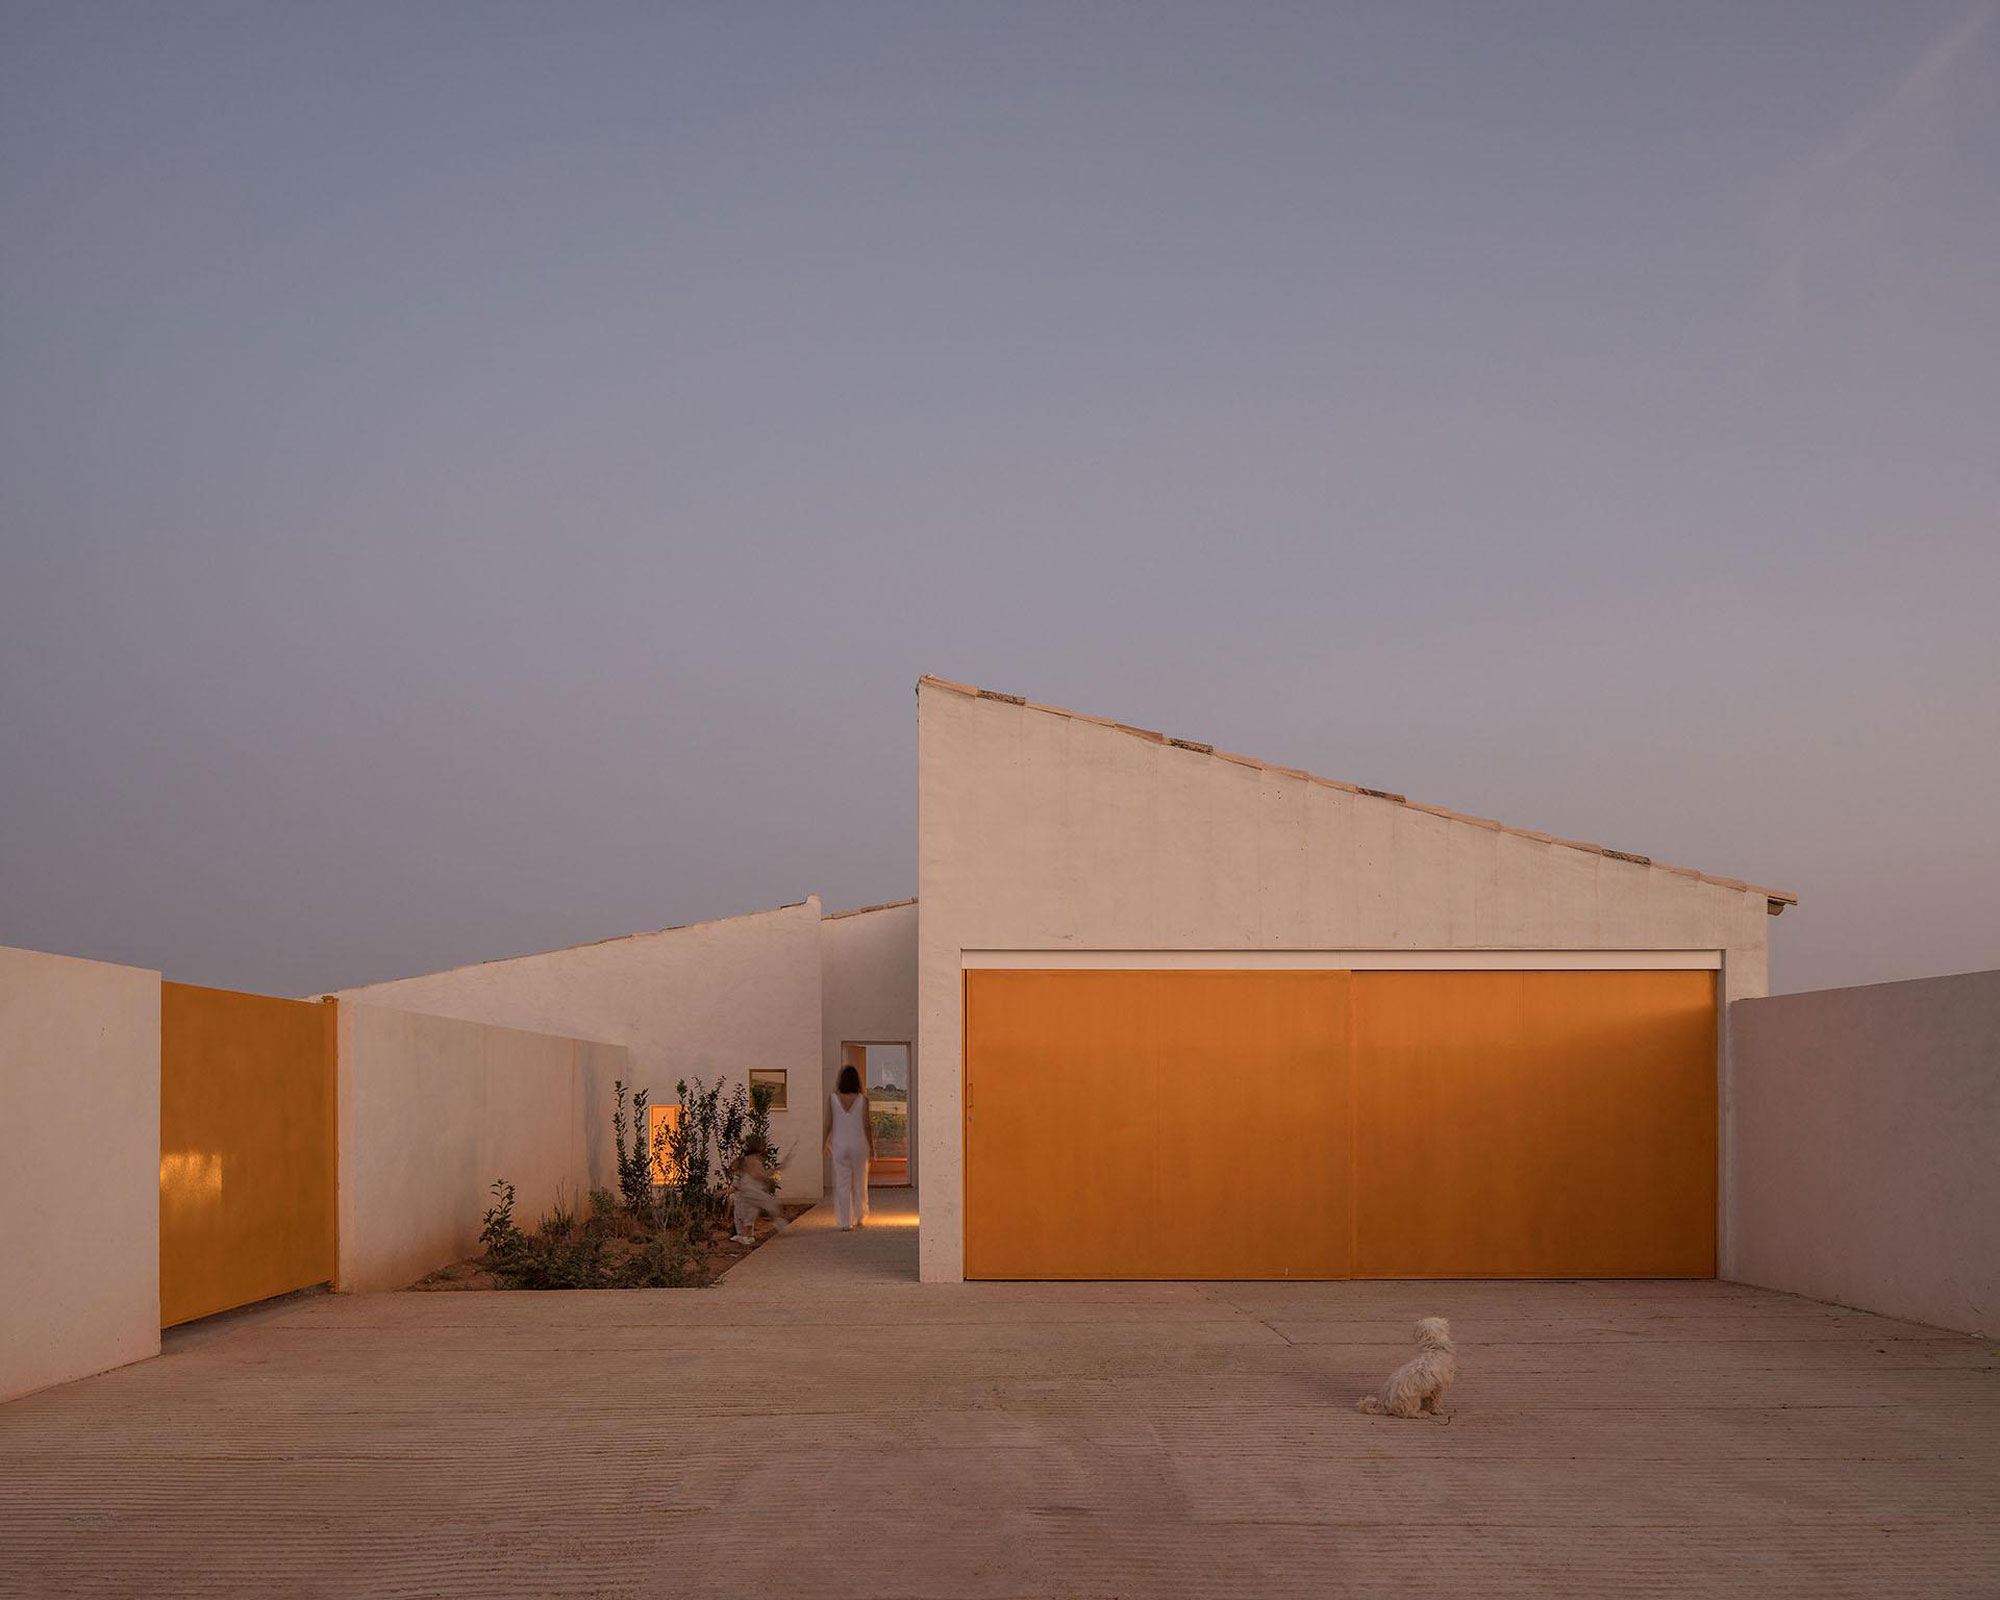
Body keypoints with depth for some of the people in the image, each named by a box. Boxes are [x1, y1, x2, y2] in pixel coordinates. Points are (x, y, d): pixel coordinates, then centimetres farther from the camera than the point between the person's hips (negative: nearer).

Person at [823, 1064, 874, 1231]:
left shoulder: (832, 1098, -6)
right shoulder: (862, 1100, -8)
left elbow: (828, 1124, -5)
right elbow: (866, 1125, -8)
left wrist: (825, 1142, 11)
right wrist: (871, 1148, 0)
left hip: (839, 1145, 0)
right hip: (859, 1144, 0)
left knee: (842, 1185, 3)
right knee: (859, 1182, 16)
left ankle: (845, 1222, 0)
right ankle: (859, 1217, 27)